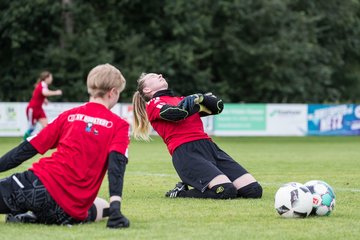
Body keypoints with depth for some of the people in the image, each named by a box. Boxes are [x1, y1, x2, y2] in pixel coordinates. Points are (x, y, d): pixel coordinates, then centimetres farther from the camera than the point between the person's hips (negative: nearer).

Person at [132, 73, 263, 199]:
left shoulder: (182, 99, 30)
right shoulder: (153, 104, 11)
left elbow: (218, 106, 21)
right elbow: (176, 113, -10)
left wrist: (201, 98, 3)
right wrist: (197, 100, 6)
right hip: (185, 151, -7)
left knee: (254, 190, -7)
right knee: (226, 191, -26)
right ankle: (180, 192, -3)